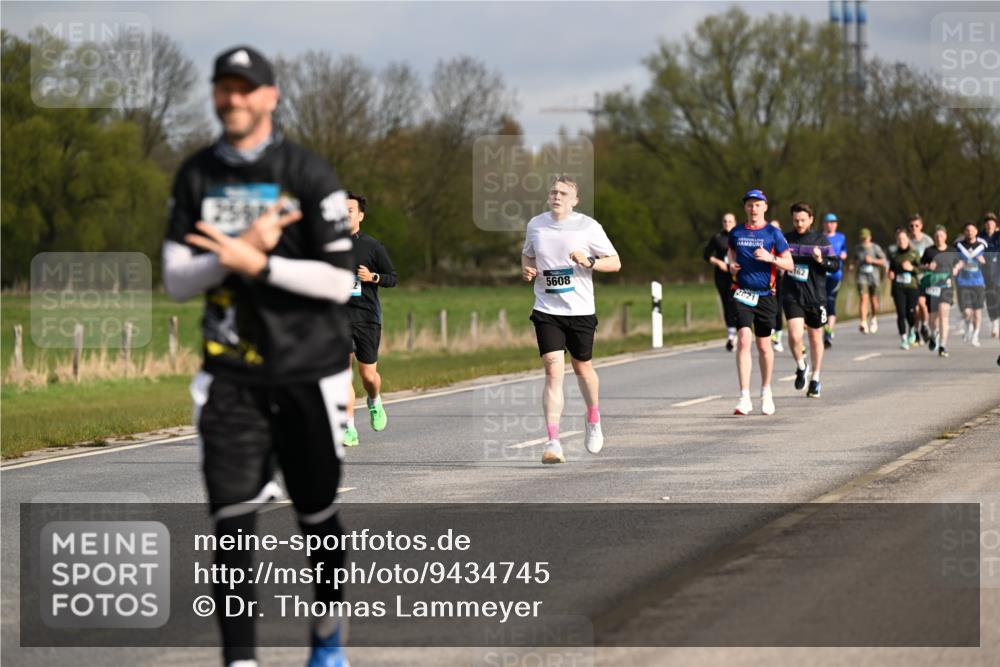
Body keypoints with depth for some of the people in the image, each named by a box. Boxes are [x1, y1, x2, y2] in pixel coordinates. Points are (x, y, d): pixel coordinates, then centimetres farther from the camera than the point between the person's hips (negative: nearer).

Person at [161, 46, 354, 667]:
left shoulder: (308, 173, -7)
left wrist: (256, 264, -22)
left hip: (309, 371, -2)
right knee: (232, 523, -10)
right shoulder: (197, 177, 5)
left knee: (317, 513, 13)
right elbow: (177, 280, 0)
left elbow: (340, 281, -11)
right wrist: (243, 245, -16)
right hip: (231, 376, 2)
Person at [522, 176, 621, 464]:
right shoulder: (535, 225, 4)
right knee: (553, 370, -13)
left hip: (581, 311, -1)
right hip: (546, 311, 1)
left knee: (582, 367, 15)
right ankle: (553, 442, -17)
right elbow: (527, 254, 22)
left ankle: (593, 419, 45)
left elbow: (615, 263, -2)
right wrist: (527, 269, 0)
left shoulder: (588, 226, -5)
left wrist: (589, 262, -20)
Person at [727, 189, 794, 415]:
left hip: (766, 295, -1)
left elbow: (789, 264, 0)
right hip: (742, 294, 1)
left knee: (764, 345, 8)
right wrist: (731, 265, 3)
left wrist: (770, 258, -17)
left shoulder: (773, 233, -1)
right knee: (743, 340, -14)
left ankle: (766, 392, 29)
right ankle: (744, 398, -17)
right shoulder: (736, 233, 7)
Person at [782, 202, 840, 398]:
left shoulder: (821, 240, 0)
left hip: (815, 296, 0)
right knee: (795, 335, -18)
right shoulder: (786, 240, 6)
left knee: (815, 338, 10)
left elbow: (836, 265, -2)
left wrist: (821, 260, -21)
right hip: (792, 296, 0)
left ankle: (815, 379, 26)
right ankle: (801, 367, 10)